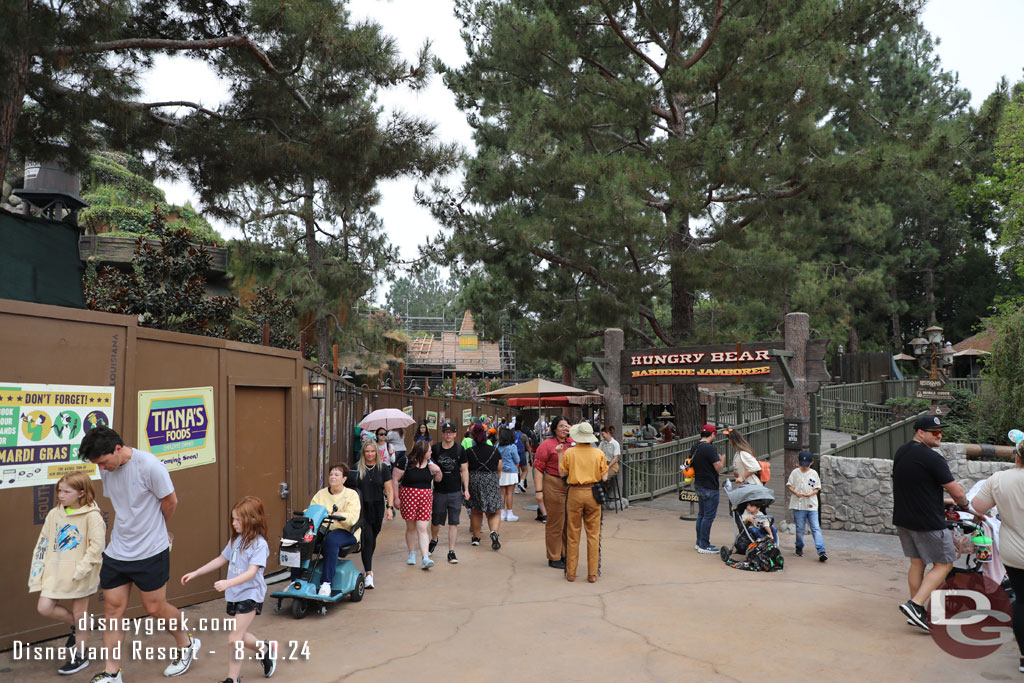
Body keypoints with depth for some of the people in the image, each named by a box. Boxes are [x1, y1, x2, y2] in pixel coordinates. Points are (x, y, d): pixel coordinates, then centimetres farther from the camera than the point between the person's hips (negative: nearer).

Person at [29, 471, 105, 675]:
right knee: (44, 607, 0)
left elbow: (96, 546, -17)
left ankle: (80, 655, 25)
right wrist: (38, 570, 7)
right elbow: (43, 544, 12)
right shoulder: (54, 514, 4)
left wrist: (81, 570, -22)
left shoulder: (91, 516, -15)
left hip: (80, 575, -6)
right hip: (56, 572, 6)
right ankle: (75, 626, 29)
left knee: (79, 613, 7)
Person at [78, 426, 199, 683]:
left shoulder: (149, 465, -21)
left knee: (155, 608, 6)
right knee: (112, 607, 7)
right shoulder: (106, 469, -1)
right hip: (117, 551, 6)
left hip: (151, 552, -5)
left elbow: (170, 501, -9)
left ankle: (186, 645, 30)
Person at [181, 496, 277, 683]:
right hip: (234, 595, 8)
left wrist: (228, 582, -40)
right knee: (239, 636, 17)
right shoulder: (236, 540, 6)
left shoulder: (259, 544, -18)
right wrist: (195, 573, 16)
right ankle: (266, 649, 41)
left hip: (250, 595, -8)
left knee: (234, 639, -10)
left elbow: (251, 572, -26)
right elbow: (221, 560, 18)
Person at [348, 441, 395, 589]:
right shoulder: (357, 468, 1)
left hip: (377, 507, 2)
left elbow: (389, 489, 1)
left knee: (373, 538, 12)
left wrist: (389, 507, -8)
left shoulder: (383, 468, 2)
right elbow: (348, 486, 7)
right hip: (361, 508, -2)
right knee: (367, 539, -11)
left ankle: (367, 566, 35)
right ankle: (368, 573, -11)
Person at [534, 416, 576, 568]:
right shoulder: (547, 445, -8)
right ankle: (554, 558, 14)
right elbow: (538, 469, -10)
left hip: (572, 486, 6)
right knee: (555, 523, 1)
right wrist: (539, 491, -15)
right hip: (554, 486, -6)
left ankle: (565, 555, 28)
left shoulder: (573, 443, 11)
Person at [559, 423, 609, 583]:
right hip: (593, 493, 1)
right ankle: (592, 573, 10)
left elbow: (562, 473, 2)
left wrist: (559, 455, 11)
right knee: (593, 534, 8)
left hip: (575, 493, 0)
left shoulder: (569, 453, -6)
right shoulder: (599, 453, -3)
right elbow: (604, 477, 0)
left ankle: (571, 572, 15)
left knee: (573, 534, 8)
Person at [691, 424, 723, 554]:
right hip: (709, 487, -9)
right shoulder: (710, 448, -19)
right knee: (709, 516, -2)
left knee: (701, 514, 18)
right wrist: (721, 460, -1)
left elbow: (690, 463, 17)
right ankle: (704, 546, 1)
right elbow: (718, 468, -19)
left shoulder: (695, 447, 7)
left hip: (699, 485, 9)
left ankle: (699, 542, 25)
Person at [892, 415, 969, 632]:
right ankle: (915, 605, -6)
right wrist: (964, 504, 10)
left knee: (917, 563, 16)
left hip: (903, 519, 8)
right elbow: (956, 492, -13)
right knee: (943, 564, 5)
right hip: (927, 522, -8)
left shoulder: (900, 452, 9)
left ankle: (916, 613, 21)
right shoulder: (932, 458, -18)